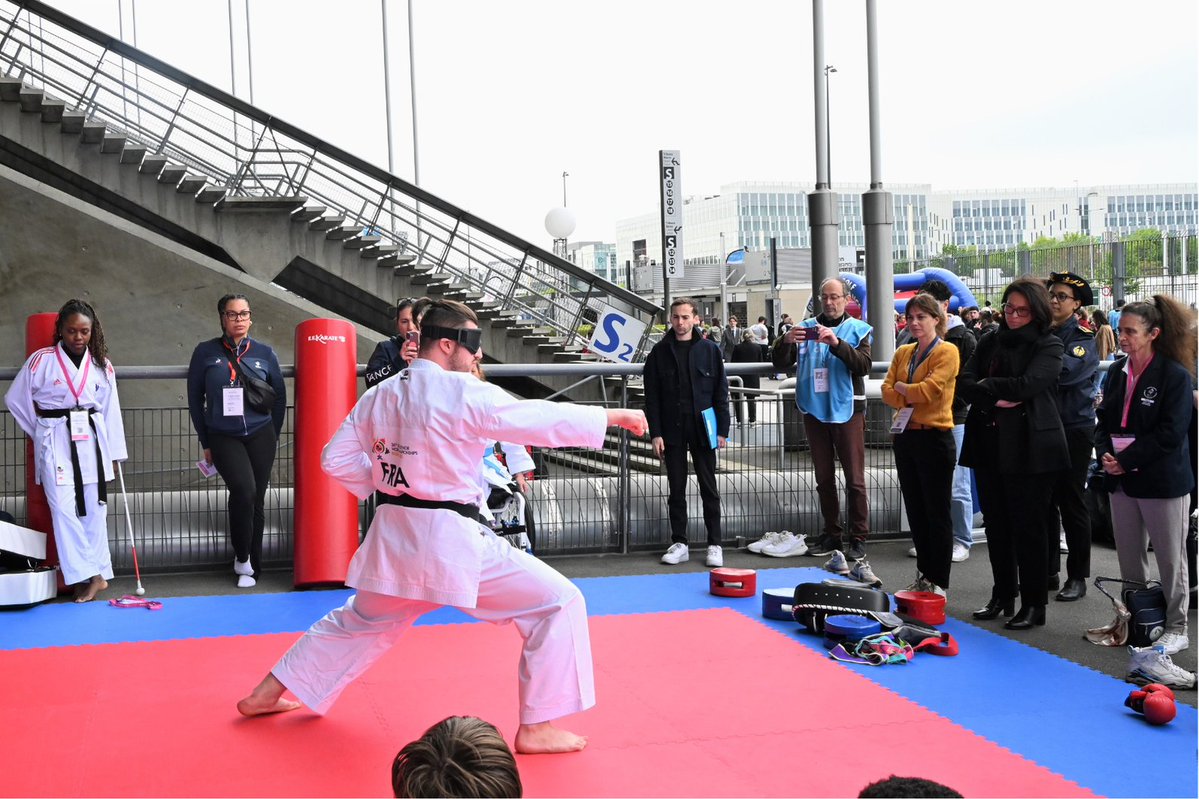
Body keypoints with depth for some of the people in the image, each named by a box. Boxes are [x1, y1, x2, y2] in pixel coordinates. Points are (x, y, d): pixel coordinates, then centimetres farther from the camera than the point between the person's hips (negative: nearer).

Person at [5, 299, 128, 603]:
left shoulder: (101, 366, 5)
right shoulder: (42, 360, -3)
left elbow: (109, 410, 8)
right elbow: (15, 398, 4)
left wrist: (113, 452, 6)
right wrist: (40, 432, 7)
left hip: (91, 440, 3)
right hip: (55, 443, -3)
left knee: (94, 508, 7)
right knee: (64, 508, -10)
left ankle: (97, 572, 17)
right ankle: (87, 576, -6)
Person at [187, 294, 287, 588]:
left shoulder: (264, 352, 2)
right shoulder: (205, 352, -1)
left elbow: (279, 395, 12)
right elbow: (194, 398, 6)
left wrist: (272, 436, 12)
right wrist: (205, 443, 7)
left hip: (260, 436, 2)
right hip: (223, 438, -2)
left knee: (256, 501, 5)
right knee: (244, 490, -23)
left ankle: (252, 567, 21)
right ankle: (241, 557, -2)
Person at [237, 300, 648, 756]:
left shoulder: (380, 395, 6)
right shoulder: (463, 393, -14)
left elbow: (337, 459, 11)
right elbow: (543, 420, -12)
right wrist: (614, 417, -4)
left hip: (394, 536, 8)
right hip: (452, 542, -7)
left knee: (359, 622, 30)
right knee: (559, 604, 0)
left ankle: (265, 697, 40)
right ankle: (536, 728, 3)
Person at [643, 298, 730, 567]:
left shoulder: (709, 350, 1)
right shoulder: (659, 352, 3)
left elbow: (721, 392, 2)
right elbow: (652, 396, 1)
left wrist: (722, 430, -3)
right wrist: (655, 433, -5)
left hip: (702, 429, -1)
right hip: (672, 431, 1)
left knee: (709, 488, 5)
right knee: (676, 489, 7)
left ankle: (714, 544, 11)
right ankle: (679, 543, 15)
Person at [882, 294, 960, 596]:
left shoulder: (947, 352, -9)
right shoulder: (903, 353, 12)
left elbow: (928, 389, -20)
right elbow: (887, 391, 4)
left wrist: (902, 387, -4)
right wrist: (911, 398, -13)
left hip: (934, 438, -7)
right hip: (905, 436, 7)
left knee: (937, 513, 0)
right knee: (915, 511, 14)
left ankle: (938, 581, 7)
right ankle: (924, 574, 26)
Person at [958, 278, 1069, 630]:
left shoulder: (1048, 346, -3)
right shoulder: (990, 342, 12)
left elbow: (1027, 384, -18)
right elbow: (964, 383, 1)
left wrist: (986, 385, -6)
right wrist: (997, 399, -15)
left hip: (1029, 446, -5)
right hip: (989, 443, 5)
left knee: (1028, 525, 0)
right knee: (996, 522, 12)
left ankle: (1033, 604, 9)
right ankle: (1002, 595, 25)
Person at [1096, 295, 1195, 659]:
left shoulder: (1175, 375, -11)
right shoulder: (1116, 372, 8)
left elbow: (1171, 434, -16)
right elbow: (1103, 419, 12)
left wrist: (1126, 460, -18)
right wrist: (1105, 453, -6)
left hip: (1162, 480, -6)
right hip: (1123, 479, 6)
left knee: (1170, 560, 4)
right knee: (1129, 558, 13)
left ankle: (1176, 628, 16)